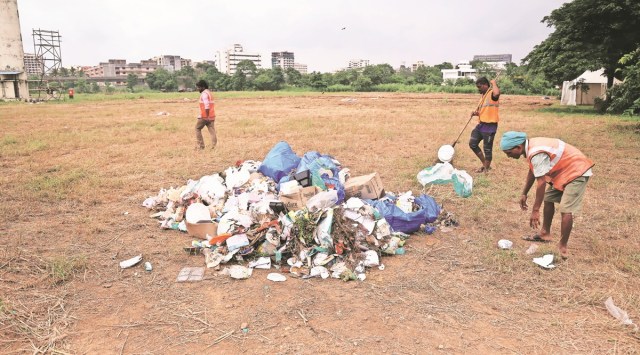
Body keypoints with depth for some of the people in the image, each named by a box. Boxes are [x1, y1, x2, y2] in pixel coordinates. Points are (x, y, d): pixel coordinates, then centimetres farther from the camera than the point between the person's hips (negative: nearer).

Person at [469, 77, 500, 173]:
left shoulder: (492, 94, -13)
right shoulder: (483, 96, 15)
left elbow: (497, 93, -41)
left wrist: (494, 83, -21)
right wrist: (476, 113, 3)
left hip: (490, 126, -9)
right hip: (481, 124, 9)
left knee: (487, 149, 1)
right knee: (472, 144, 11)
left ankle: (486, 169, 17)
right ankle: (484, 164, 25)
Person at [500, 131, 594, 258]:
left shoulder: (537, 154, -31)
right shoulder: (531, 147, 0)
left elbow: (541, 183, -29)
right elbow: (532, 172, 14)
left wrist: (535, 210, -25)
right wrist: (524, 194, 21)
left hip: (576, 171, -11)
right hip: (564, 170, 11)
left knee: (566, 210, -16)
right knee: (548, 199, 18)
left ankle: (562, 247, -6)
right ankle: (545, 234, 30)